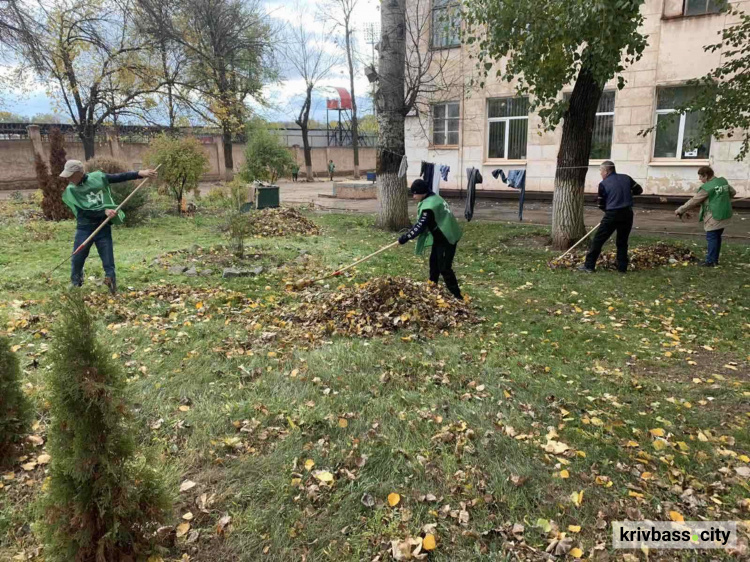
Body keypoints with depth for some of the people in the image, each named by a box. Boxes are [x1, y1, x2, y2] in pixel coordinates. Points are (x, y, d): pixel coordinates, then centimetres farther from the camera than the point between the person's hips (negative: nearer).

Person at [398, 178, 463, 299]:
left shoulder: (429, 205, -25)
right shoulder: (433, 198, 7)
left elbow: (420, 226, -26)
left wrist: (404, 238, -20)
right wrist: (410, 233, 11)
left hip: (447, 238, -10)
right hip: (441, 237, 10)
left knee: (444, 268, -7)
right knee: (434, 262, 19)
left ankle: (457, 296, -2)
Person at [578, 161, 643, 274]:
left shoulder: (603, 184, -4)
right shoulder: (626, 178, 6)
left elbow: (601, 205, 1)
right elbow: (639, 190, 13)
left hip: (612, 215, -5)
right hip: (627, 213, 5)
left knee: (598, 240, 2)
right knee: (622, 242, 16)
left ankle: (589, 266, 2)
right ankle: (622, 267, 17)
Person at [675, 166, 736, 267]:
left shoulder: (706, 188, -15)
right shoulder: (723, 181, 9)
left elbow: (693, 202, -12)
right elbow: (732, 192, 23)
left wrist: (680, 210, -4)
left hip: (714, 217, -8)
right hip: (725, 215, 8)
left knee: (711, 238, -3)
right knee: (717, 237, 15)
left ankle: (710, 261, -1)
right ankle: (715, 259, 22)